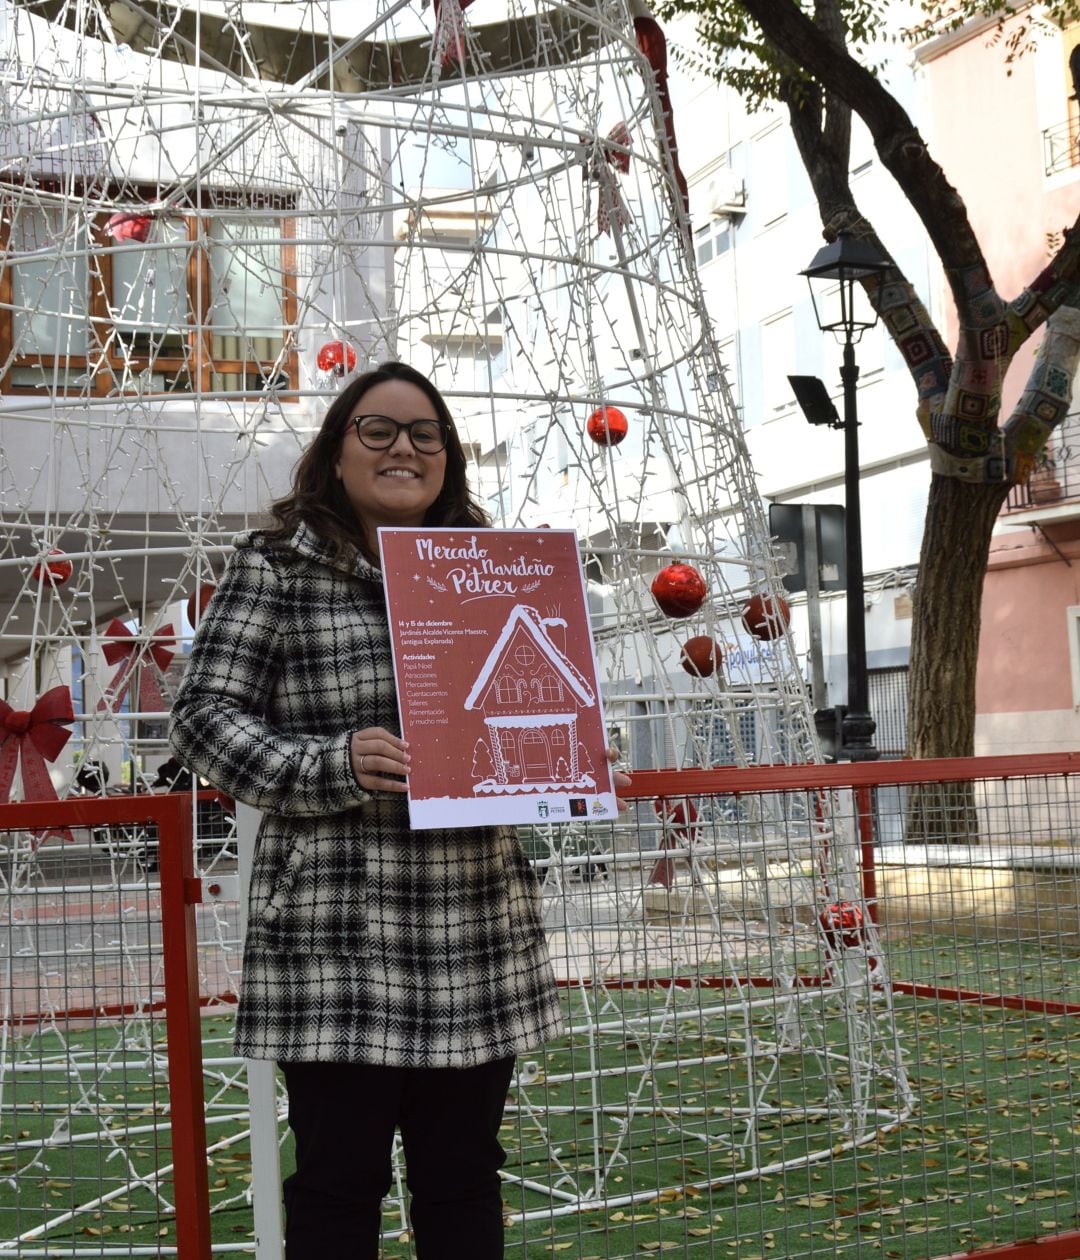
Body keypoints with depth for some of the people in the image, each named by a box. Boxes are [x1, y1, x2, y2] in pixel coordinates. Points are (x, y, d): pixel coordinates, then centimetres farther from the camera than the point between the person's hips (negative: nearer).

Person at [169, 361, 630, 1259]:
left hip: (481, 931, 5)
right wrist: (334, 768, -18)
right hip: (337, 932, -4)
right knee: (338, 1182, 3)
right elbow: (207, 715, -4)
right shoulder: (276, 568, 0)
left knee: (465, 1177, 14)